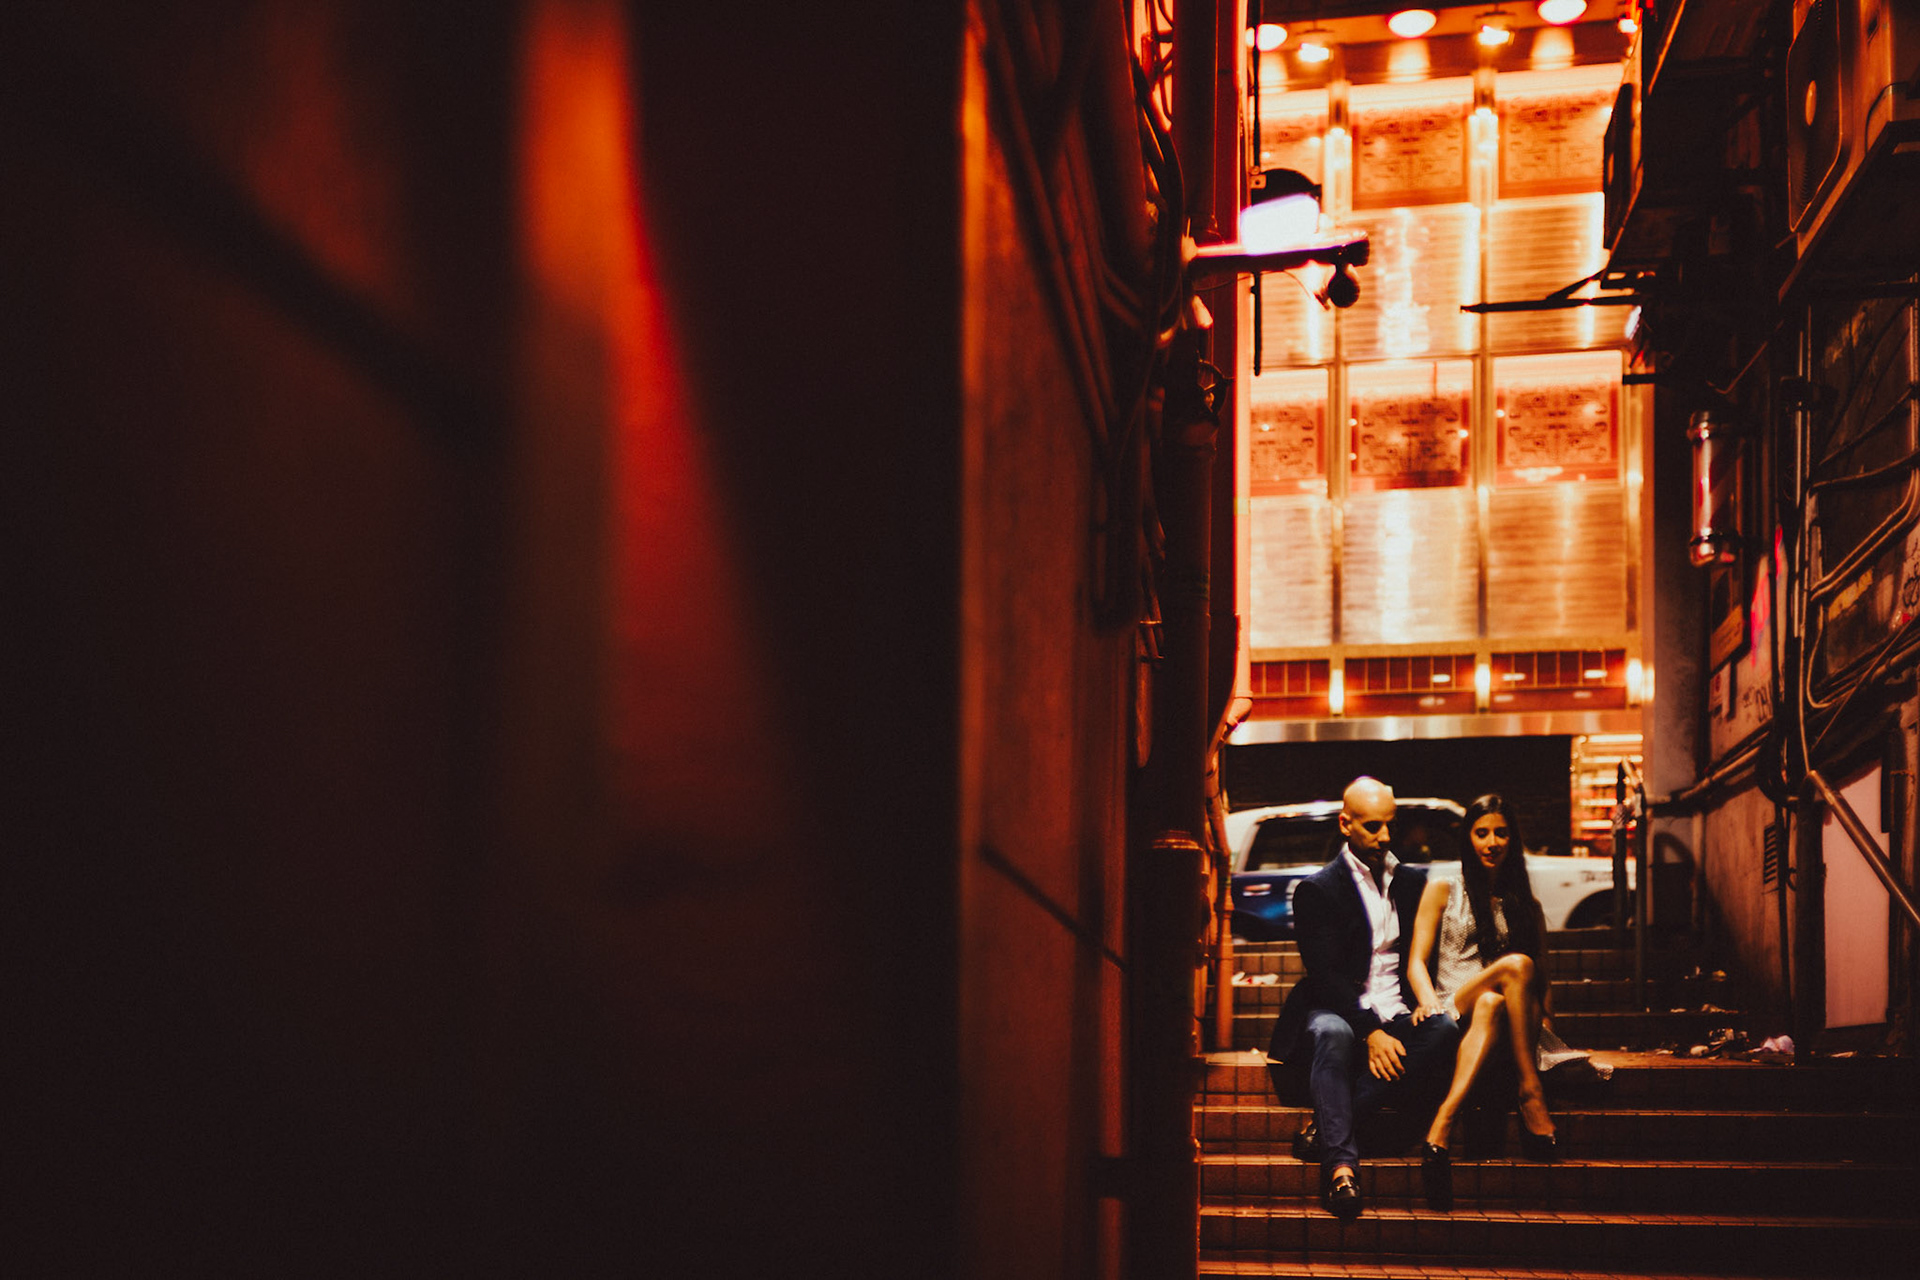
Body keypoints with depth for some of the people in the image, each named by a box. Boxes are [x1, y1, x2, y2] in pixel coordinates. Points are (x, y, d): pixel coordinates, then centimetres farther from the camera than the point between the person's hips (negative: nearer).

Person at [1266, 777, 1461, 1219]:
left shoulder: (1413, 882, 18)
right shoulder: (1317, 890, 2)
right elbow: (1325, 975, -9)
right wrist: (1370, 1032, -23)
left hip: (1398, 1019, 4)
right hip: (1339, 1013, -4)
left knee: (1444, 1029, -29)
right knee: (1330, 1033, -39)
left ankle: (1325, 1127, -33)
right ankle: (1341, 1164, -51)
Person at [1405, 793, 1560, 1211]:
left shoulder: (1527, 906, 23)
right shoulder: (1442, 891, 16)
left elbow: (1540, 979, 18)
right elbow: (1418, 961, 5)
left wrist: (1539, 1013, -6)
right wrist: (1428, 1001, -18)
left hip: (1501, 1018, 2)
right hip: (1452, 1014, -2)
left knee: (1491, 1004, -38)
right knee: (1515, 965, -33)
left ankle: (1441, 1126, -54)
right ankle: (1531, 1095, -38)